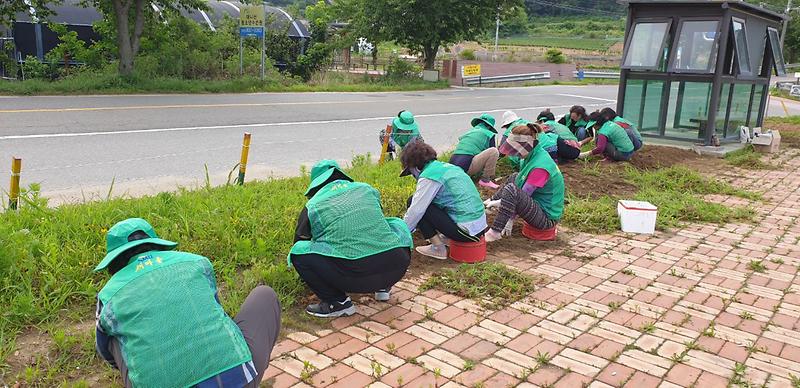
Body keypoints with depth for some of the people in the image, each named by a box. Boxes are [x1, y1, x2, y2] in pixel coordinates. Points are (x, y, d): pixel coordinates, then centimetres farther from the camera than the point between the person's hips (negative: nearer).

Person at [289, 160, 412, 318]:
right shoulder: (366, 188, 19)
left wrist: (306, 277, 47)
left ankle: (337, 302, 5)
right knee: (398, 225, 33)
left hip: (355, 276, -4)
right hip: (396, 270, 4)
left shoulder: (312, 207, 11)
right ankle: (383, 287, 27)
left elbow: (300, 241, 26)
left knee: (298, 252, 11)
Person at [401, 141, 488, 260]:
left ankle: (438, 248, -3)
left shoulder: (429, 176, -12)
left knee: (413, 202, -5)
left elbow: (416, 211, -13)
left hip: (466, 230, -9)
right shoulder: (445, 166, 16)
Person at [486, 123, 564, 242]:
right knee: (514, 178, 21)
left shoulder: (540, 167, -26)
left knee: (511, 189, -29)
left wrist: (497, 203, -10)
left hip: (547, 218, -10)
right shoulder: (535, 156, 3)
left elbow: (523, 195, -21)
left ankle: (494, 233, -22)